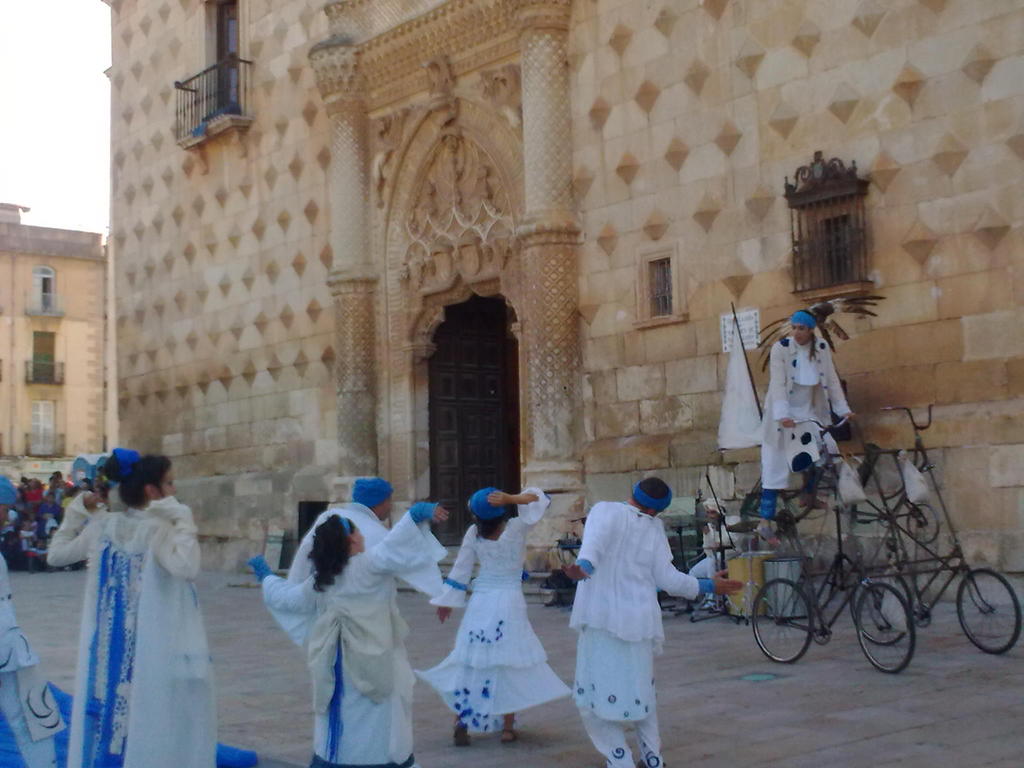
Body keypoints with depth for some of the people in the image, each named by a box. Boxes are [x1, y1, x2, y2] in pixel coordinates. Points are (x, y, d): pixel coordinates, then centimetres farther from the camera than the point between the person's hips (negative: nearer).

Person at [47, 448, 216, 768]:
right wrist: (183, 520, -24)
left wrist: (78, 511, 16)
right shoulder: (158, 529, -15)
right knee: (150, 731, 2)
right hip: (154, 652, -6)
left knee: (109, 719, 15)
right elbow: (187, 568, -33)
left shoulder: (103, 525, 4)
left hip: (106, 651, 6)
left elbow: (56, 554, 17)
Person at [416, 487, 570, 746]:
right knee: (509, 663, 6)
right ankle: (508, 727, 8)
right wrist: (511, 498, -19)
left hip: (480, 603, 2)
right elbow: (539, 498, -4)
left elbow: (461, 570, 1)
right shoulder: (517, 528, -8)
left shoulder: (473, 533, -3)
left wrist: (447, 601, 11)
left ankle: (461, 721, 6)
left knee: (471, 664, 9)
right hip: (510, 602, -2)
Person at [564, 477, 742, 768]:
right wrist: (709, 586, 16)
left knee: (595, 695, 5)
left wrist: (583, 566, -42)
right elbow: (667, 578, 2)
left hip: (600, 618, -3)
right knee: (639, 690, 20)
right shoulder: (654, 528, 5)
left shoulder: (605, 510, -1)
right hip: (638, 620, 4)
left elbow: (595, 539, -23)